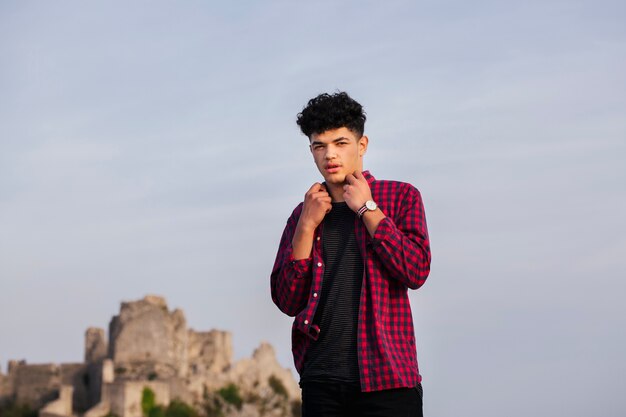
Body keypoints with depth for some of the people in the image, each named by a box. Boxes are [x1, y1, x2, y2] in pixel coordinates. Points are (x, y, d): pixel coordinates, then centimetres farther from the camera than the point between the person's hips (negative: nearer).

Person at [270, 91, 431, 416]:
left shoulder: (400, 196, 5)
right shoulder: (304, 214, 14)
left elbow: (415, 272, -9)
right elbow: (288, 301, 6)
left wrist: (366, 208, -6)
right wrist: (307, 224, -1)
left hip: (386, 379, -3)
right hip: (321, 380, 3)